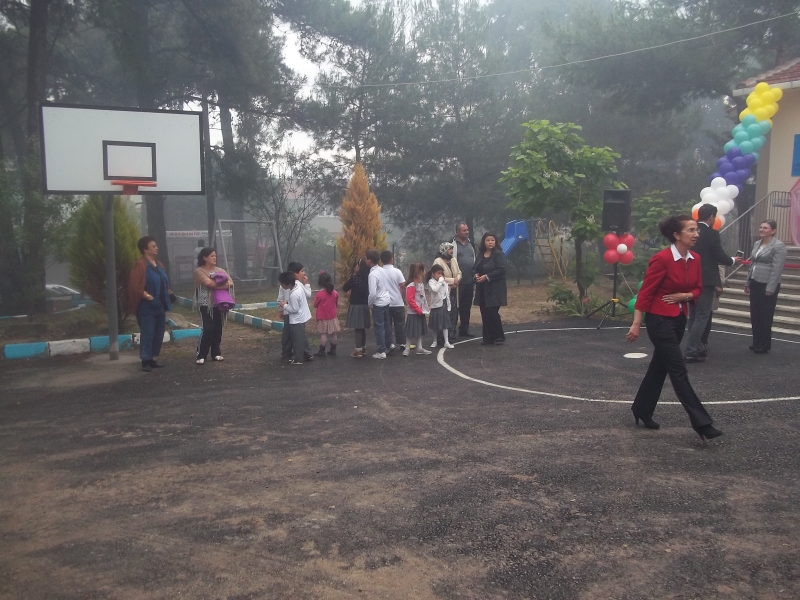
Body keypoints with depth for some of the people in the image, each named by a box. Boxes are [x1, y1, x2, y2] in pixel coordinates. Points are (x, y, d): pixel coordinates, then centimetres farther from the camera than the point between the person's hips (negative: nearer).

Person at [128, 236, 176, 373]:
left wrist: (170, 293, 6)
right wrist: (150, 298, -21)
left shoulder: (158, 264, 13)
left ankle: (153, 359, 21)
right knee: (147, 333, -5)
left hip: (160, 306, 8)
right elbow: (135, 287, -17)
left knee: (158, 333, 12)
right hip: (147, 307, -8)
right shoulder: (140, 265, -12)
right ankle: (145, 361, 1)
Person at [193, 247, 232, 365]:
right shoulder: (199, 271, -5)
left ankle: (216, 353, 18)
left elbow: (230, 283, 0)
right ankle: (200, 355, -4)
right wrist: (222, 283, -8)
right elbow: (209, 283, -21)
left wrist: (216, 284, -16)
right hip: (206, 305, -5)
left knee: (218, 329, 8)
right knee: (208, 329, -12)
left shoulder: (219, 270, 12)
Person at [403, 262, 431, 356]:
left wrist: (426, 308, 6)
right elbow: (410, 300, -21)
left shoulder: (421, 283, 9)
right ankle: (407, 348, 10)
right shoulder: (411, 285, -19)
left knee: (420, 331, 15)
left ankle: (419, 348, 23)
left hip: (421, 312, 9)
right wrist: (418, 310, -19)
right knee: (411, 332, -1)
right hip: (413, 313, -9)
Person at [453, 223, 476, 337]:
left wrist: (475, 274, 14)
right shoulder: (453, 245, -7)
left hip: (469, 281, 7)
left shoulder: (470, 244, 15)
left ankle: (464, 330, 19)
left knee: (466, 307, 11)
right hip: (458, 281, -7)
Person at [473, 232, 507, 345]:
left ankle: (499, 336, 8)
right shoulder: (480, 254, 11)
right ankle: (488, 338, 13)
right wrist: (476, 275, -3)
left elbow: (501, 269, -17)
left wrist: (487, 277, -19)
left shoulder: (499, 254, -9)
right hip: (482, 289, 6)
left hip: (495, 288, -6)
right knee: (485, 314, 6)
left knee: (492, 312, -8)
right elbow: (475, 268, 19)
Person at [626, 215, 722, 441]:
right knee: (679, 371, -5)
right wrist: (636, 324, -17)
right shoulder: (661, 259, -19)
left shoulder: (695, 259, 3)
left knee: (660, 366, 16)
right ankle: (702, 423, -2)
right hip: (659, 319, -8)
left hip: (680, 319, 8)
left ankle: (642, 409, 31)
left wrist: (686, 296, -9)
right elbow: (645, 292, -17)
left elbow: (698, 288, 14)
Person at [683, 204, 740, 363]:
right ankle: (691, 352, -8)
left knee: (694, 316, 14)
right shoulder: (712, 233, -13)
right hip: (706, 281, -7)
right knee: (702, 316, -4)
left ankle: (696, 348, 21)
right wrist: (733, 260, 9)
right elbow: (720, 257, -11)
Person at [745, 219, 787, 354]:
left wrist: (770, 288, -19)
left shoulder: (779, 246, -11)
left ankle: (765, 345, 14)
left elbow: (777, 269, -16)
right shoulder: (757, 244, 10)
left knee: (765, 316, 3)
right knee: (755, 315, 10)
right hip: (755, 284, 7)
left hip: (767, 285, -7)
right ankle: (757, 343, 21)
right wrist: (747, 282, 15)